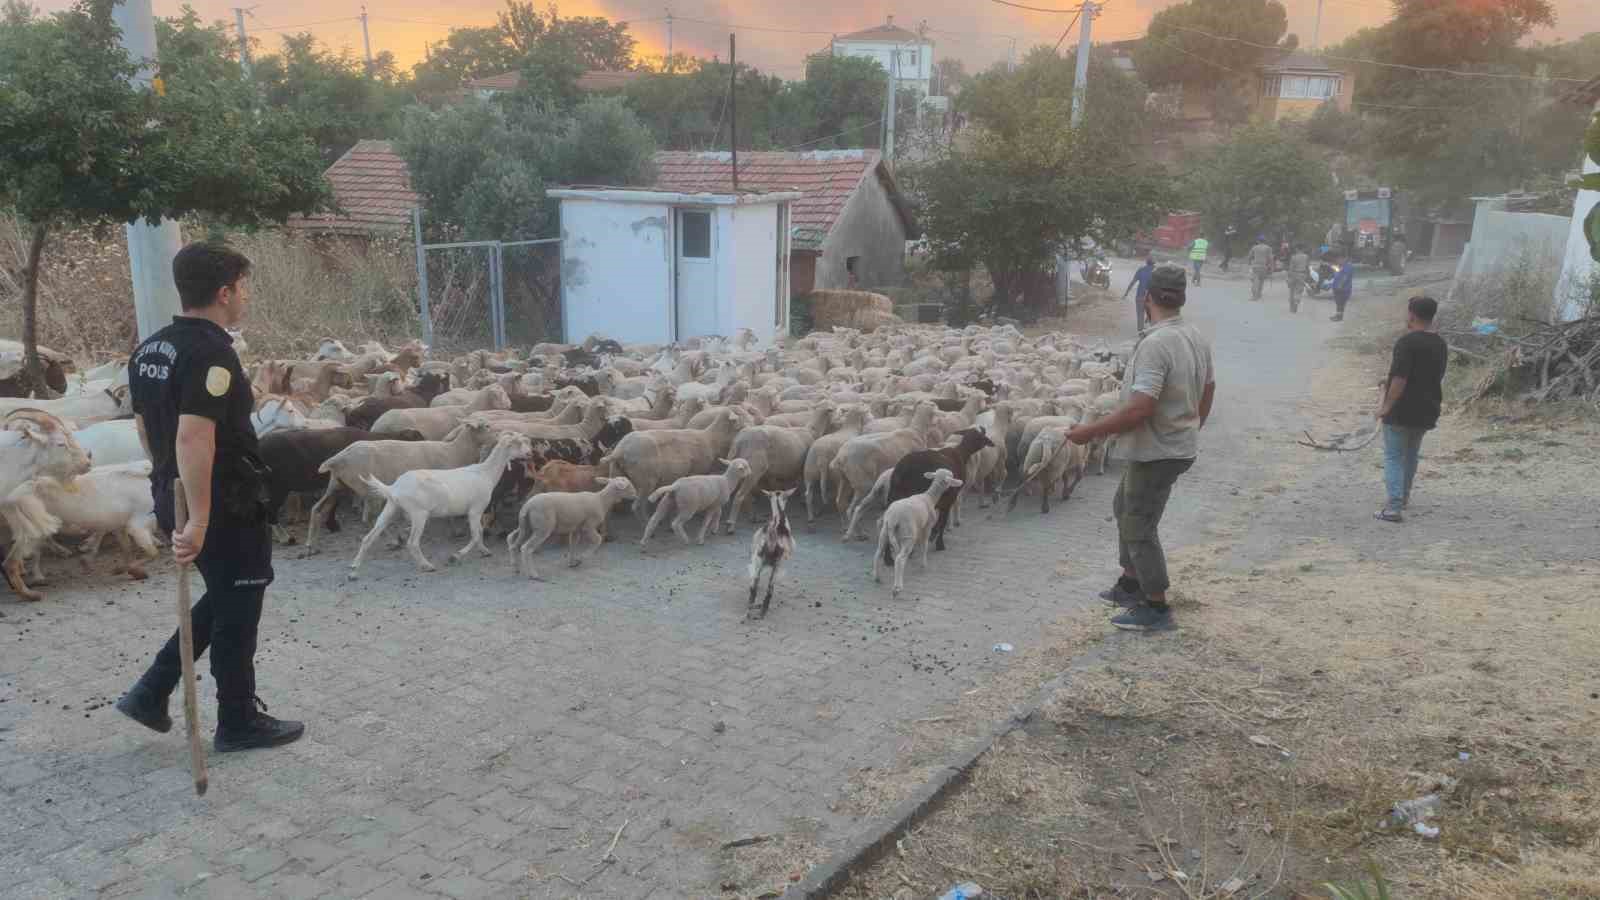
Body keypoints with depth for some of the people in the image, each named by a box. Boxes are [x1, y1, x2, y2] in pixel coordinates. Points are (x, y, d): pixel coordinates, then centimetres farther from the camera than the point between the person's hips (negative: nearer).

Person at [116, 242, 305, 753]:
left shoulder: (150, 349, 9)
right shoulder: (212, 352, -21)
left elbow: (144, 425, 18)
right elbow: (194, 436, -30)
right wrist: (198, 520, -30)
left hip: (172, 498, 9)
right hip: (226, 507, -9)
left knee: (223, 599, 24)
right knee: (236, 611, 6)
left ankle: (151, 692, 23)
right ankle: (239, 723, 20)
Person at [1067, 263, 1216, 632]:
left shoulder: (1155, 344, -26)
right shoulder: (1196, 338, 3)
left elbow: (1139, 409, -31)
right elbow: (1208, 391, 16)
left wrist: (1090, 431, -21)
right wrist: (1191, 428, 31)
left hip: (1157, 452, -10)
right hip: (1178, 444, 10)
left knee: (1139, 528, 3)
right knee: (1125, 508, 24)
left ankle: (1157, 608, 14)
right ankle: (1131, 584, 35)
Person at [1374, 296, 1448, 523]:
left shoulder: (1406, 343, -19)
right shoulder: (1441, 345, 7)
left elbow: (1400, 380, -24)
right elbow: (1437, 378, 18)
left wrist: (1386, 406, -15)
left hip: (1401, 411, -7)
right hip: (1427, 411, 7)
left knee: (1393, 457, -2)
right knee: (1411, 454, 23)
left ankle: (1393, 506, -11)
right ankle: (1404, 496, 39)